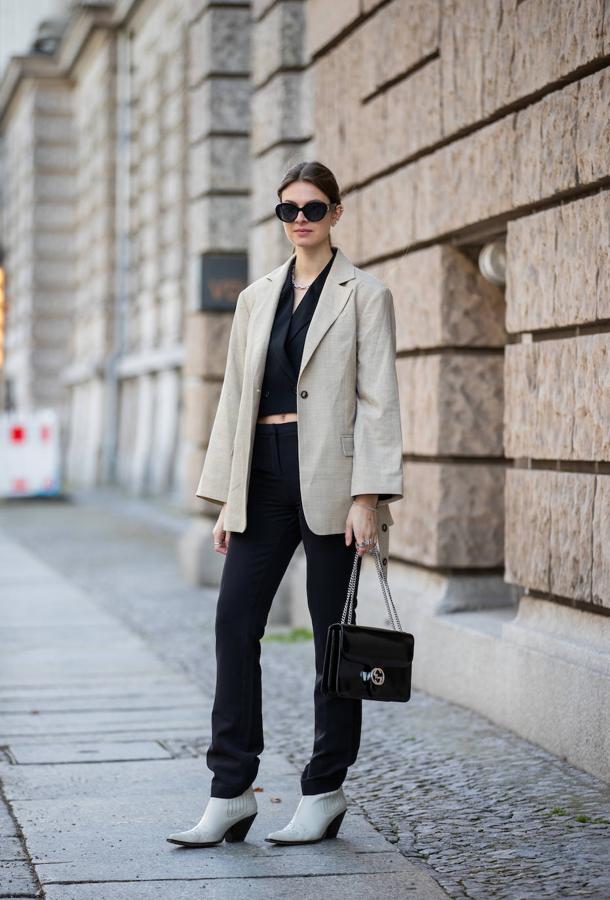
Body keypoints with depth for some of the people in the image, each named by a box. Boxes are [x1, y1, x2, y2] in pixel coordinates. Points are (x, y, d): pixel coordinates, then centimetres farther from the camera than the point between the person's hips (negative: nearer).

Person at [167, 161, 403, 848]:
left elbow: (377, 400, -6)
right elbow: (235, 398, 15)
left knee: (333, 634, 2)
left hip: (329, 479, -5)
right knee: (234, 623, -2)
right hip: (263, 480, 5)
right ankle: (231, 794, 4)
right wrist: (226, 497, 9)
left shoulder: (364, 295, 1)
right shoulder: (256, 299, 15)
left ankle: (324, 793, 13)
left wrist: (367, 496, -14)